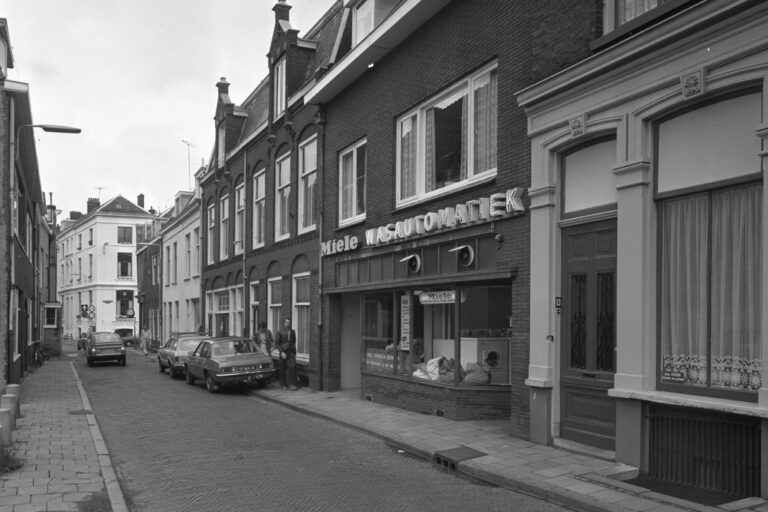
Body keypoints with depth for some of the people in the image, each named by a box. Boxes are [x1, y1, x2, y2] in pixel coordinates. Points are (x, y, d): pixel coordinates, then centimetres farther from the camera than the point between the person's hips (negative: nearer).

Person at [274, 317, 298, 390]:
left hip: (291, 352, 3)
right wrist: (281, 352, -13)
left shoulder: (292, 332, 9)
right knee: (283, 369, 5)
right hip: (283, 352, -2)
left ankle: (291, 384, -14)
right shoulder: (280, 332, -3)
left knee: (292, 366, -14)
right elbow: (276, 343, -3)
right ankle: (284, 385, 20)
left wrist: (294, 353, 15)